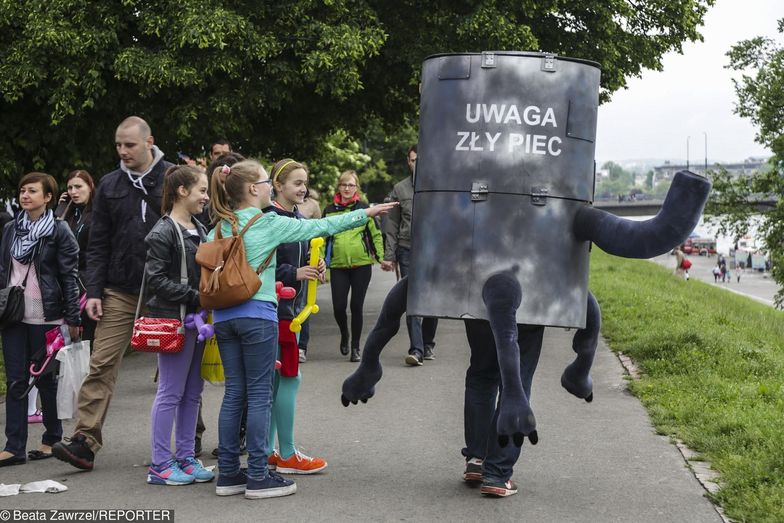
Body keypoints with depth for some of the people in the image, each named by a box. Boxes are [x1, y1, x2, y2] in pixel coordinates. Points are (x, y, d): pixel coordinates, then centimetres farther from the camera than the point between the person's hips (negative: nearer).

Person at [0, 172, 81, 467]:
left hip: (46, 317, -4)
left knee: (47, 379, 4)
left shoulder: (59, 232, -5)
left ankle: (52, 439, 19)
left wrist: (73, 319, -9)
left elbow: (69, 276, -6)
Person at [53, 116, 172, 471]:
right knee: (101, 365, -5)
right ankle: (85, 442, -5)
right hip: (120, 292, 2)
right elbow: (98, 245, 9)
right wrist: (93, 291, 0)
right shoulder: (110, 186, 7)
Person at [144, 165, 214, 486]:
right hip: (174, 319, -8)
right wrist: (195, 296, -19)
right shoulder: (163, 233, -11)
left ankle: (186, 458, 19)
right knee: (171, 392, -4)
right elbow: (157, 280, -16)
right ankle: (160, 465, 2)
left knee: (193, 392, 11)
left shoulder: (199, 230, 15)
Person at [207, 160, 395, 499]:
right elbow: (320, 227, 0)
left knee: (234, 393, 10)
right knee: (259, 395, 0)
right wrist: (364, 214, 9)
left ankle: (228, 474, 13)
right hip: (257, 315, -6)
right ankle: (258, 477, 2)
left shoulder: (221, 227, 9)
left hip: (224, 316, 6)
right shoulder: (270, 223, -5)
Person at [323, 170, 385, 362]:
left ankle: (355, 346, 14)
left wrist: (381, 257, -1)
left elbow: (376, 234, 8)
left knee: (356, 306, 1)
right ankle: (344, 335, 25)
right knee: (338, 307, -6)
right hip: (338, 266, 1)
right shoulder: (329, 211, 9)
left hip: (361, 265, -1)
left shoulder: (364, 208, 5)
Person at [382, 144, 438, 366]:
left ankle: (427, 344, 24)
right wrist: (389, 256, 3)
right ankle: (416, 349, -11)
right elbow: (392, 226, 10)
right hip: (408, 250, 0)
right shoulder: (399, 189, 8)